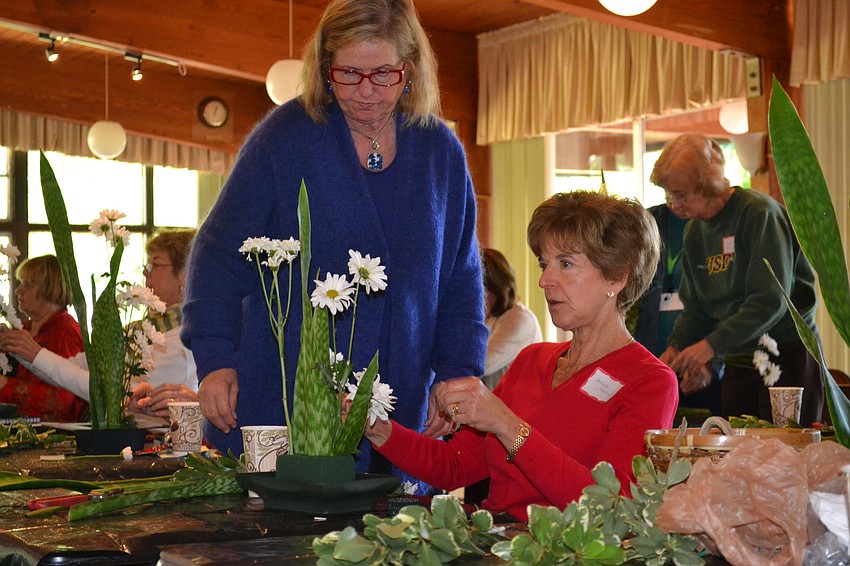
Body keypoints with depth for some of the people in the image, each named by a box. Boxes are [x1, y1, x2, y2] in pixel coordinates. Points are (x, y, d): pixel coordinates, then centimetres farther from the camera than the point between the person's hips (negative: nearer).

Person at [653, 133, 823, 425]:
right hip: (738, 362, 7)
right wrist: (676, 347, -3)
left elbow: (771, 300, -21)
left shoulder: (759, 213, -14)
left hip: (788, 356, -7)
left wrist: (712, 345, -23)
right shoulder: (695, 231, 10)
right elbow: (695, 306, 15)